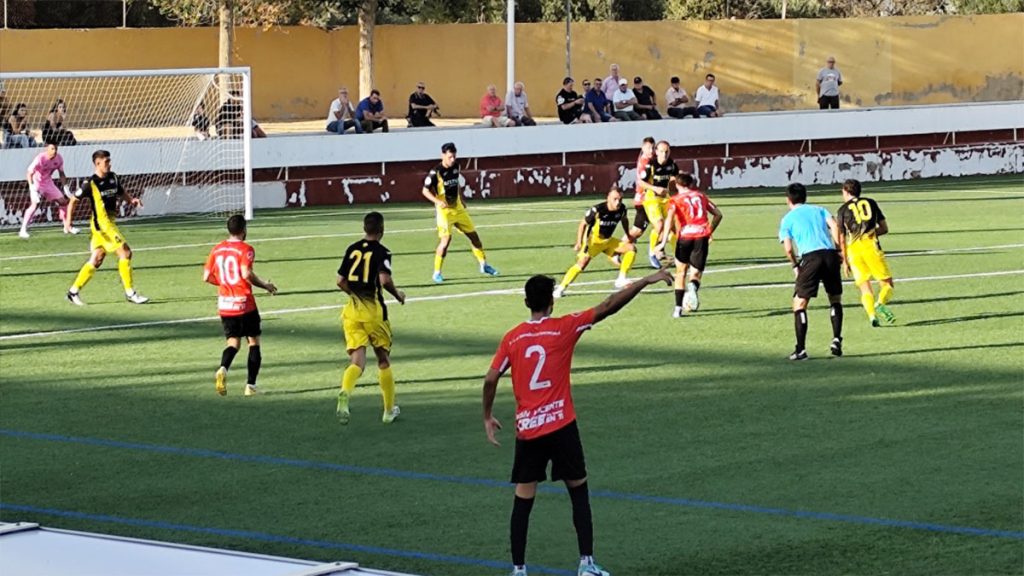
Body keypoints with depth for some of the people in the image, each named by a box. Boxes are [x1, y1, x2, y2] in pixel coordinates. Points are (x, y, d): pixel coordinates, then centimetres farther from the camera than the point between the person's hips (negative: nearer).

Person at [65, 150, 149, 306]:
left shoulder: (113, 178, 6)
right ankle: (130, 293, -5)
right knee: (125, 252, -12)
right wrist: (68, 219, -14)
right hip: (101, 224, -8)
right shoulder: (91, 183, -13)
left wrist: (132, 200, 3)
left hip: (110, 222, 8)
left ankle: (74, 291, 20)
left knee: (96, 259, 11)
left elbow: (121, 192, 23)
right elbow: (74, 200, -5)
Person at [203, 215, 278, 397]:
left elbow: (206, 277, 7)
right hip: (244, 303, -4)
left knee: (233, 341, 11)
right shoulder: (245, 249, -10)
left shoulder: (216, 250, 7)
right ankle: (250, 385, 5)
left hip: (224, 305, 4)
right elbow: (247, 274, -23)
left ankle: (223, 369, -21)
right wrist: (266, 285, -9)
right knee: (254, 341, 10)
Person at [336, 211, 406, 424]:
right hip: (373, 310, -3)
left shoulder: (352, 249, 8)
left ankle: (345, 393, -33)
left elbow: (341, 281, 9)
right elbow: (385, 280, -22)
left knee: (357, 360, -2)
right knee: (383, 359, 14)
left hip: (351, 310, 3)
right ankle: (389, 410, 24)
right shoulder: (381, 252, -8)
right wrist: (397, 294, -3)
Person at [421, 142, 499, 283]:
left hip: (458, 208, 7)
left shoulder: (455, 167, 4)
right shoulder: (436, 172, -16)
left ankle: (483, 265, 27)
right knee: (446, 239, -17)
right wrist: (438, 201, -26)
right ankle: (437, 272, -6)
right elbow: (425, 191, -12)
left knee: (473, 235, 11)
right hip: (444, 210, -7)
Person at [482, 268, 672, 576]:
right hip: (561, 425, -2)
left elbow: (491, 379, -1)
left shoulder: (512, 338, 3)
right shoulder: (564, 328, -5)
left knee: (523, 499, 5)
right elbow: (608, 307, -6)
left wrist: (488, 417, 12)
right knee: (578, 491, 10)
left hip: (526, 429, 2)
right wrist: (646, 281, -2)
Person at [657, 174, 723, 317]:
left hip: (685, 235, -1)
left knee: (681, 271, 18)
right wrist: (710, 232, 33)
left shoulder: (675, 200, 9)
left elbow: (670, 218, -8)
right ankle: (693, 286, -31)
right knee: (696, 273, 6)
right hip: (702, 236, 1)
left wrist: (663, 242, -13)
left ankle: (678, 307, 13)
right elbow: (718, 214, 21)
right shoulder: (701, 196, 20)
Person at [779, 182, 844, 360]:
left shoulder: (787, 219, 15)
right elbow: (834, 226, 5)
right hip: (830, 254, 3)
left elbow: (788, 249, 3)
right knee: (835, 299, 20)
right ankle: (836, 340, 6)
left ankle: (801, 349, -3)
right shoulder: (819, 210, 23)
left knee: (799, 303, 5)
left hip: (810, 257, -3)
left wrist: (795, 266, 17)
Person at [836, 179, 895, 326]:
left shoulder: (843, 210, 11)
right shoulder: (870, 203, 15)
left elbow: (841, 238, 7)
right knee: (887, 283, 4)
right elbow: (884, 228, 14)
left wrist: (844, 261, 12)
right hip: (871, 245, -1)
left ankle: (871, 314, -17)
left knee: (864, 288, 4)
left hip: (853, 248, 1)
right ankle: (880, 304, -23)